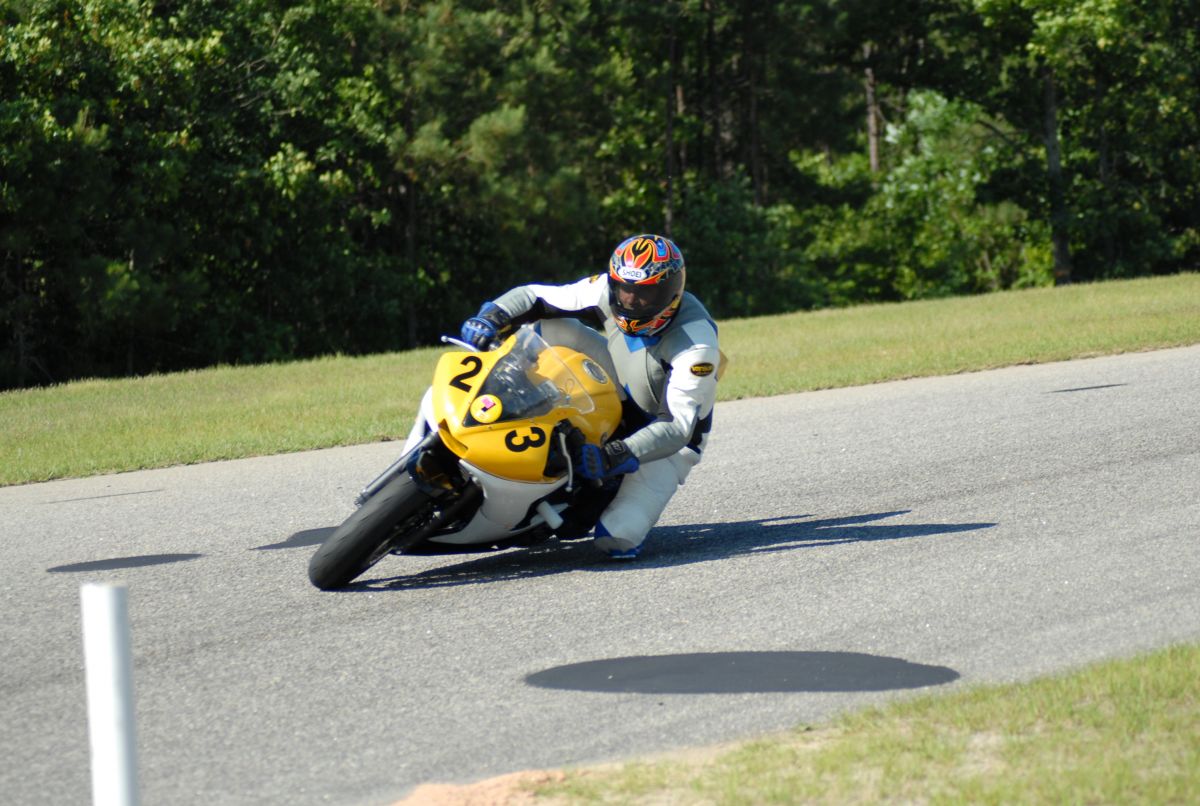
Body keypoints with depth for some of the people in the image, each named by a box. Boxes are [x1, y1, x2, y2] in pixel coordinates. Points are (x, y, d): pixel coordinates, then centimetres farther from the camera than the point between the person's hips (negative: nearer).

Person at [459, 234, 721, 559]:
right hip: (620, 396, 5)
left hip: (668, 435, -5)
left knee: (616, 541, -24)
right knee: (545, 327, -14)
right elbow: (534, 297, -12)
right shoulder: (608, 290, -18)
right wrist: (492, 318, -33)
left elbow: (678, 425, -38)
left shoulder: (697, 345, -34)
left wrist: (616, 456, -51)